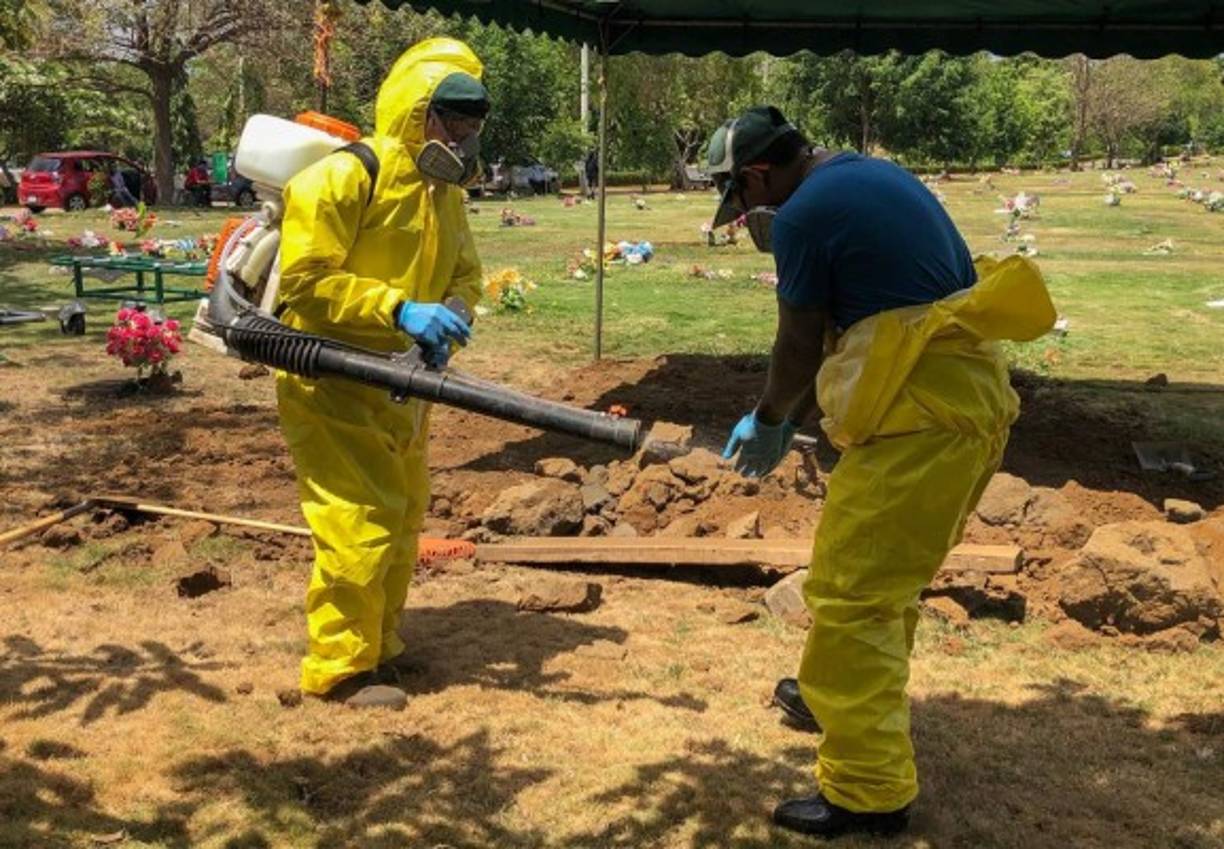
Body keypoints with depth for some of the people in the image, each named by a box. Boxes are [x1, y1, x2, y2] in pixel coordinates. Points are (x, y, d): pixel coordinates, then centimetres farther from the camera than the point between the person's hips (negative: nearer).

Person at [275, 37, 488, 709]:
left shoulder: (444, 189, 8)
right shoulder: (344, 177, -19)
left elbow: (465, 273, 11)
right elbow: (304, 282, -23)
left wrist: (445, 321, -12)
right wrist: (399, 310, -30)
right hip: (331, 381, -9)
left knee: (404, 515, 16)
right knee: (360, 518, -9)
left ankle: (378, 644, 32)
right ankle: (339, 668, 5)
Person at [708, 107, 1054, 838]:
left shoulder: (803, 215, -12)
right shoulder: (870, 178, 17)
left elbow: (800, 344, -3)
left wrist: (769, 421, 16)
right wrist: (793, 421, 22)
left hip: (924, 410, -10)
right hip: (965, 391, 10)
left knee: (850, 593, -3)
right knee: (889, 576, 24)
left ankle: (869, 791, 4)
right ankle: (853, 696, 43)